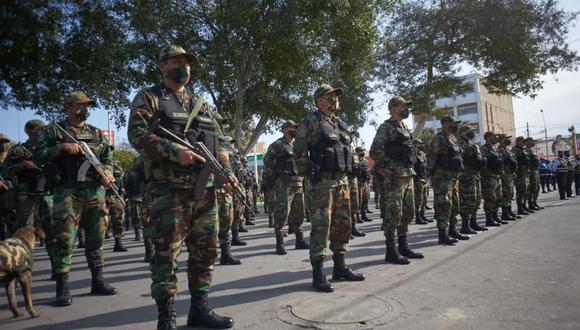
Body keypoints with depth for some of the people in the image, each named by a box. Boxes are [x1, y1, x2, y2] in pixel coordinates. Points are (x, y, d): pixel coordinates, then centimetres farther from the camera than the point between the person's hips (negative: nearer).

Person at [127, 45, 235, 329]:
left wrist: (227, 171, 5)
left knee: (206, 251, 9)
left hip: (205, 189, 6)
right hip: (169, 189, -6)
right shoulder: (149, 98, 5)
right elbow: (137, 134, -9)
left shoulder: (201, 103, 22)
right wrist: (175, 152, -20)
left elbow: (219, 140, 21)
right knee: (166, 253, -2)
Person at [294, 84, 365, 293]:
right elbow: (299, 153, -7)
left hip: (342, 181, 8)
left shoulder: (341, 125, 18)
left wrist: (346, 177, 17)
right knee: (321, 227, -7)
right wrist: (308, 176, -8)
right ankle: (318, 275, 2)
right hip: (321, 183, -8)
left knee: (342, 225, 12)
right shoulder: (310, 123, -5)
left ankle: (340, 268, 25)